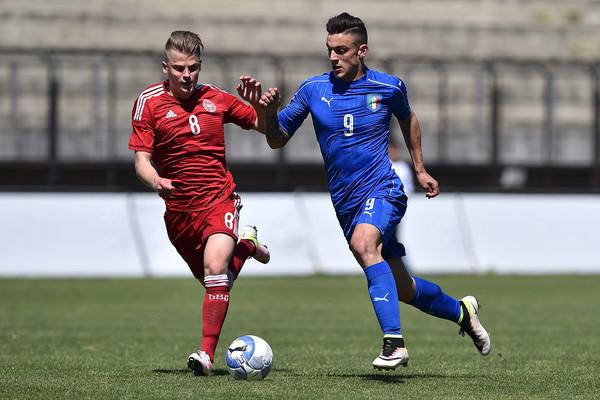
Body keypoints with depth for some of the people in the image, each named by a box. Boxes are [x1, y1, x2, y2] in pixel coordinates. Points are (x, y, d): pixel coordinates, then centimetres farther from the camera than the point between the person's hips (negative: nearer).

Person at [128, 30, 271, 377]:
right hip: (179, 209, 1)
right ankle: (243, 243, 43)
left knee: (215, 267, -25)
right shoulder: (150, 101, -2)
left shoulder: (215, 98, 3)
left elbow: (264, 126, 14)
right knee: (214, 280, 11)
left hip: (220, 198, -1)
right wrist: (156, 182, -27)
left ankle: (207, 354, -24)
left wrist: (260, 106, -8)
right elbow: (142, 160, -6)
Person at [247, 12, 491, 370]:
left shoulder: (389, 87, -3)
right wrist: (270, 114, -15)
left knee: (363, 243, -36)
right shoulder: (313, 90, 0)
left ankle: (394, 343, -40)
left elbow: (408, 119, 19)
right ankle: (462, 311, 38)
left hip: (382, 189, -4)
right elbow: (277, 140, 5)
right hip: (345, 202, 4)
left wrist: (420, 170, 19)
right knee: (402, 289, 10)